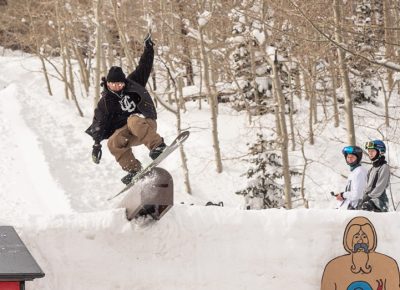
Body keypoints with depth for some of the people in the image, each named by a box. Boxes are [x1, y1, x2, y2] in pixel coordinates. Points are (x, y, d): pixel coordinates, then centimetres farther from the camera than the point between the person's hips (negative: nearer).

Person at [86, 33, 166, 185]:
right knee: (113, 142, -29)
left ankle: (158, 145, -40)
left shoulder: (133, 85, 7)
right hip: (125, 132, 2)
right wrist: (96, 144, -8)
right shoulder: (105, 102, 5)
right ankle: (133, 170, -23)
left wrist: (148, 48, 2)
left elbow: (144, 67, 9)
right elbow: (98, 125, 2)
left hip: (145, 124, -2)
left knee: (133, 120, -38)